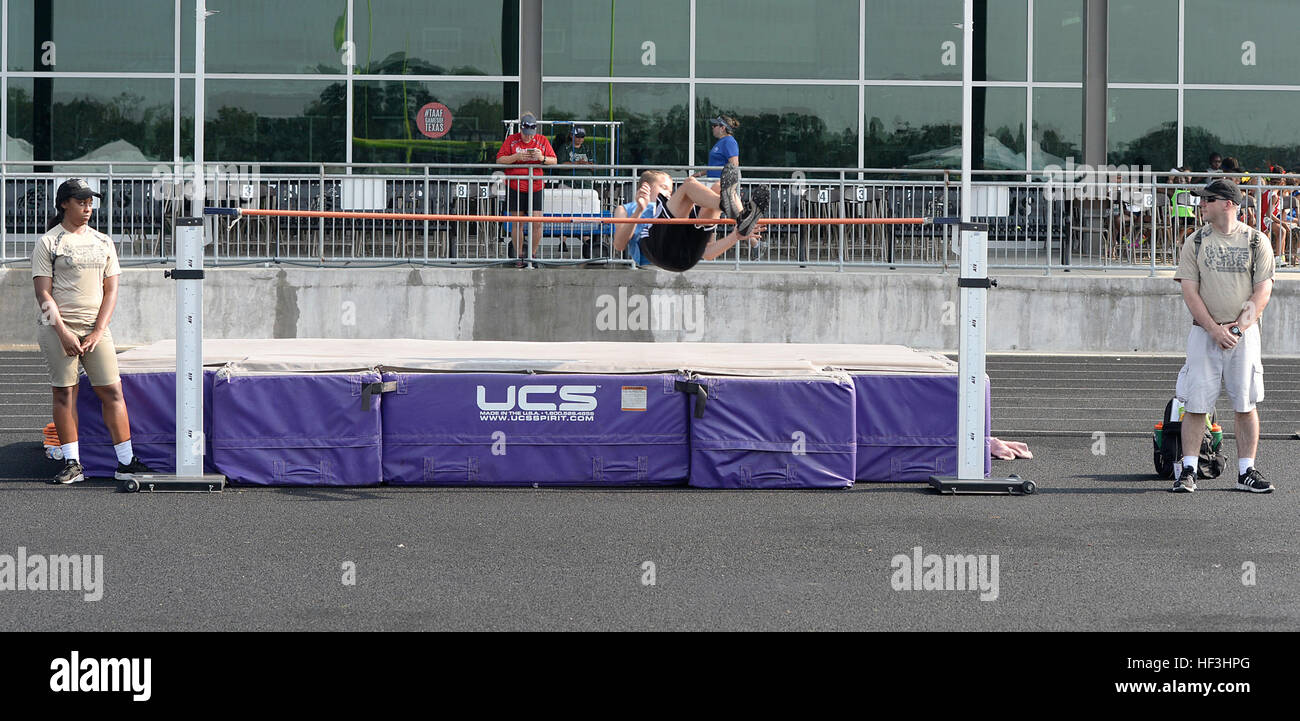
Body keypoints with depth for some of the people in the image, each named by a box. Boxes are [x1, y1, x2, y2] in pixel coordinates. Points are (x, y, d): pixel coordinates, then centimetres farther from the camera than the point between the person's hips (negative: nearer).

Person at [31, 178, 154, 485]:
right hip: (58, 327, -3)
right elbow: (43, 292, -6)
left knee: (112, 391, -1)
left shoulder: (103, 242, 12)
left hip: (95, 328, 3)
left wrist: (98, 332, -3)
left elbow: (111, 290, 9)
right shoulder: (48, 242, 0)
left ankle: (126, 462, 2)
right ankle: (72, 463, 4)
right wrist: (63, 333, -15)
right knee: (64, 393, -1)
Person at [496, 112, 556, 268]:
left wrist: (542, 158, -14)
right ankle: (519, 256, 12)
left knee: (537, 223, -6)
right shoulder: (511, 140, 3)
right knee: (518, 223, 3)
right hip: (515, 187, -1)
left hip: (535, 187, 1)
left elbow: (554, 161, 7)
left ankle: (533, 255, 9)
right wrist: (516, 157, -16)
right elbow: (500, 159, -1)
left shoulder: (542, 141, 6)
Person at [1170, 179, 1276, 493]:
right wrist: (1215, 330, -12)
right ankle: (1188, 471, 1)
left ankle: (1246, 471, 8)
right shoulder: (1195, 242, 6)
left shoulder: (1256, 241, 3)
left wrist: (1237, 329, -12)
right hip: (1204, 333, 0)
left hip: (1244, 333, 0)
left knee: (1246, 404, 0)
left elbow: (1263, 292, -1)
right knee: (1195, 403, -4)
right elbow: (1190, 292, -1)